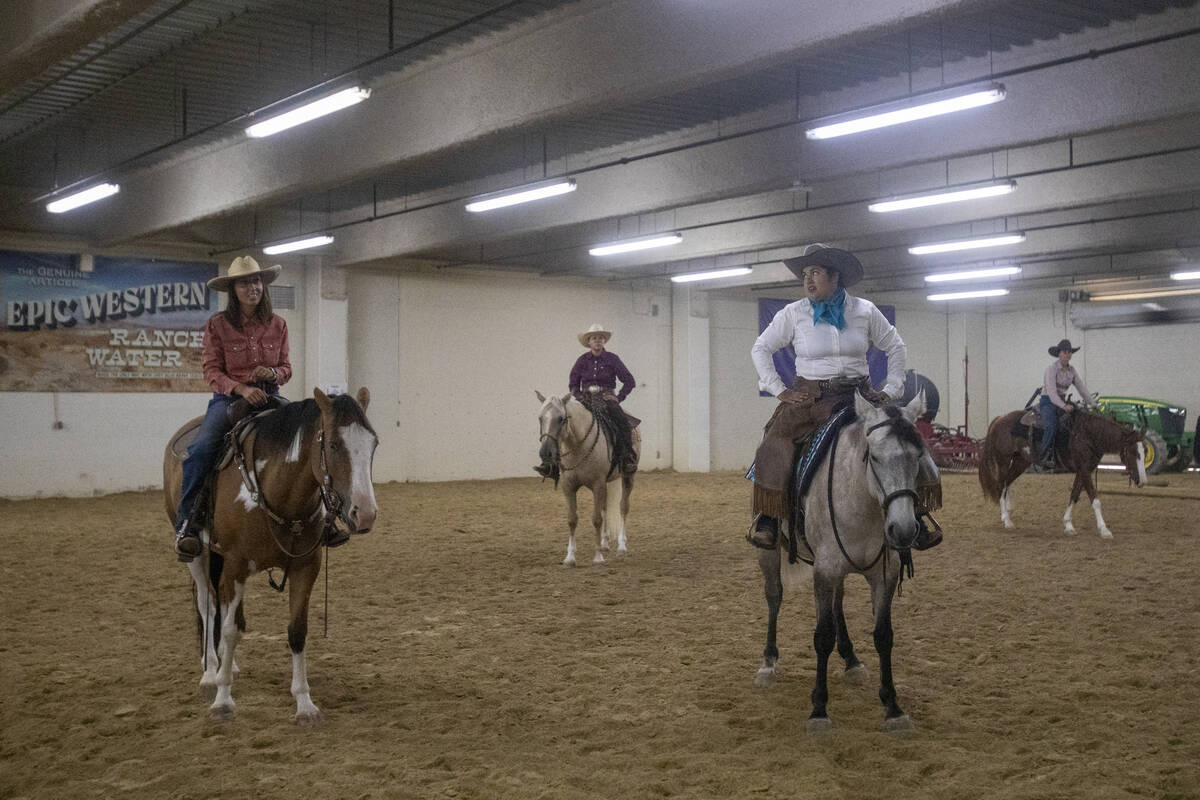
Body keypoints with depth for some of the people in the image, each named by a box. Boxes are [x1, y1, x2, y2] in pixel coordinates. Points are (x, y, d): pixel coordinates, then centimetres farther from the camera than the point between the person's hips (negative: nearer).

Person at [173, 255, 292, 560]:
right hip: (229, 398, -2)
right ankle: (186, 525, -19)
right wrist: (242, 388, -21)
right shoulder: (217, 325, 1)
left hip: (269, 397, 2)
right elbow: (212, 372, -3)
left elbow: (286, 367, 13)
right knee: (200, 452, -29)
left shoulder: (277, 325, 8)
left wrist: (273, 373, -11)